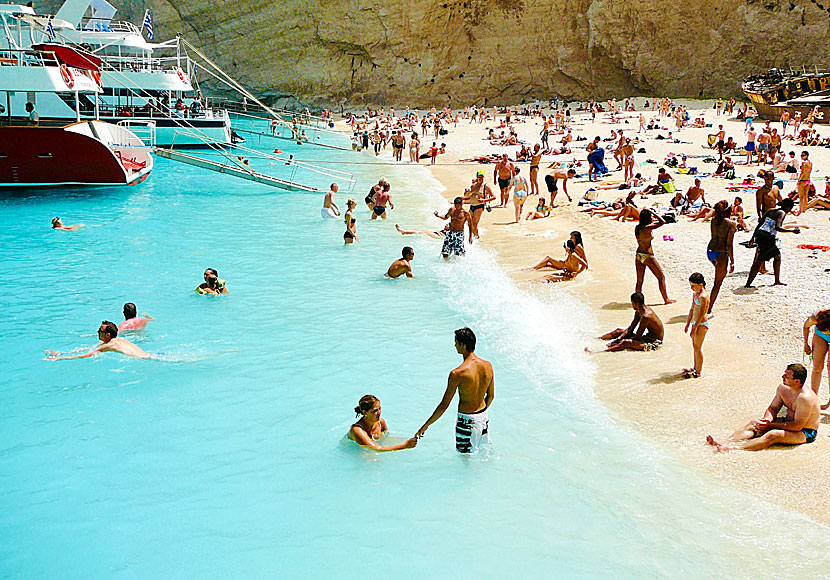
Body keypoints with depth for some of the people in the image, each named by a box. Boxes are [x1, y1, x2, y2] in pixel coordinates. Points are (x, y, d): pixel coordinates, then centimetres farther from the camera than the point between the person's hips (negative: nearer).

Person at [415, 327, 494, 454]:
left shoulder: (457, 373, -24)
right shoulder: (488, 366, -6)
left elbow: (444, 405, -19)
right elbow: (491, 395, 8)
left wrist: (425, 426, -10)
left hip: (467, 419, -6)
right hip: (484, 417, 6)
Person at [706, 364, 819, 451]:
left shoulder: (805, 398, -28)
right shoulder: (783, 388, -1)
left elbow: (797, 426, -27)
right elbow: (772, 408, 7)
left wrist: (771, 425, -24)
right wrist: (767, 420, -16)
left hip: (805, 433, -9)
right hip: (789, 422, 9)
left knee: (772, 435, -33)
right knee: (754, 423, -6)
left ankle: (733, 447, -46)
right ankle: (725, 442, -23)